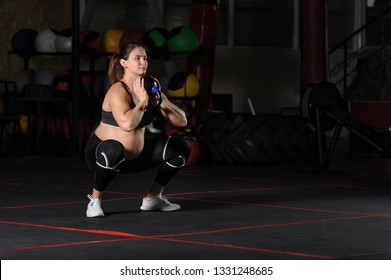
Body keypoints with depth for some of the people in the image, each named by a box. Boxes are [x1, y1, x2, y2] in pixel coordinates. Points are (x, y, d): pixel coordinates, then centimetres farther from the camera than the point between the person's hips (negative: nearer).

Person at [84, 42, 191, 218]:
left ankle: (152, 199, 15)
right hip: (103, 153, -8)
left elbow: (181, 122, -1)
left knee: (181, 146, 5)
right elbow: (127, 124, -42)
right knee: (113, 149, -42)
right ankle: (94, 201, -19)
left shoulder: (150, 89, 0)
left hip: (135, 155, 8)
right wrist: (142, 102, -26)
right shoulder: (118, 91, -22)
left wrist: (160, 101, -15)